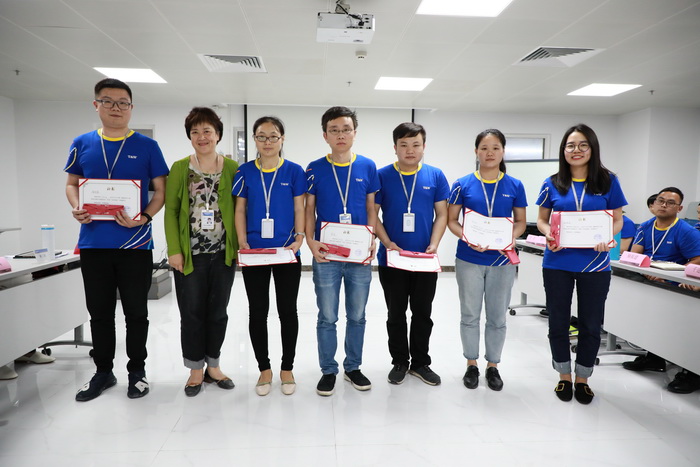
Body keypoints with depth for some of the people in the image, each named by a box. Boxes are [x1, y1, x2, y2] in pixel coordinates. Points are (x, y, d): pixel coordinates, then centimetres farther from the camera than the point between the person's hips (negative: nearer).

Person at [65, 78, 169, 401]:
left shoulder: (147, 146, 0)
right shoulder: (82, 144, 8)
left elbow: (161, 191, 0)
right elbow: (72, 184, 15)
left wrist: (144, 218, -17)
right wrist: (76, 208, -6)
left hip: (135, 243, -3)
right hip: (93, 243, 3)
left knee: (136, 311, 8)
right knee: (99, 312, 13)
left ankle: (137, 371, 24)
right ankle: (103, 372, 30)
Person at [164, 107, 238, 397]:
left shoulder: (232, 168, 2)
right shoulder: (179, 168, 3)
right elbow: (171, 210, 1)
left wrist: (240, 244, -5)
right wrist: (174, 250, -7)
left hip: (223, 253, 1)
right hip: (190, 254, 0)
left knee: (218, 311, 10)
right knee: (192, 313, 5)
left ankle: (213, 366, 27)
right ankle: (196, 370, 22)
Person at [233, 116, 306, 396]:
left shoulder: (294, 171, 1)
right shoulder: (245, 172, 4)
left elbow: (299, 209, 1)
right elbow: (240, 210, 5)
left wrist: (299, 239, -11)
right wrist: (242, 243, -6)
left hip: (286, 252, -1)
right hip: (254, 253, 1)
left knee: (287, 310, 7)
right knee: (257, 312, 8)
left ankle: (287, 368, 23)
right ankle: (264, 369, 24)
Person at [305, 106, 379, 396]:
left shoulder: (367, 167, 3)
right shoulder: (315, 169, 0)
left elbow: (371, 208, 7)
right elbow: (309, 209, 3)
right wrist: (310, 242, -10)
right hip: (326, 254, -1)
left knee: (357, 315, 13)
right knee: (327, 317, 8)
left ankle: (353, 367, 30)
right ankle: (328, 370, 24)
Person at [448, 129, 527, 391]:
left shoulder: (514, 186, 1)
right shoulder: (462, 185, -3)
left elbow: (520, 222, 7)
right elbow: (451, 220, 0)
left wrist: (511, 238, -14)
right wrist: (467, 238, -19)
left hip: (502, 260, 1)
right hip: (469, 259, -1)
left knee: (497, 317, 11)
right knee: (470, 315, 10)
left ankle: (493, 366, 29)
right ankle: (471, 364, 27)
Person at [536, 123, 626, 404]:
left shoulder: (608, 181, 0)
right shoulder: (552, 184, 2)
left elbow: (618, 220, 4)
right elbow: (542, 220, 6)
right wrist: (549, 235, -15)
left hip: (595, 264, 0)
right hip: (557, 263, 1)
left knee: (590, 324, 9)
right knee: (558, 322, 9)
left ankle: (582, 379, 28)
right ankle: (564, 377, 28)